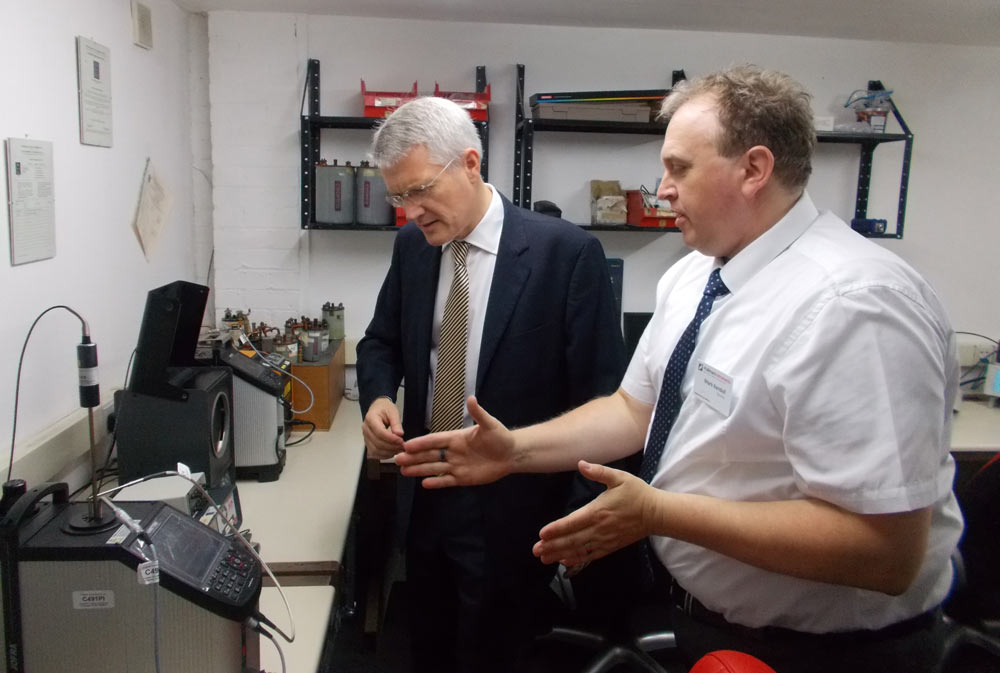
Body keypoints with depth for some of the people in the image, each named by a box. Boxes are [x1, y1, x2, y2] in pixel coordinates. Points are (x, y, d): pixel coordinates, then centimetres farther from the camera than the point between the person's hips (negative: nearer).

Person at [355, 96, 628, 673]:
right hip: (425, 500, 6)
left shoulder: (567, 252, -18)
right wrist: (379, 397, -7)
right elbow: (382, 340, 13)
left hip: (510, 511, -5)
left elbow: (602, 394, -14)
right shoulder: (412, 246, 0)